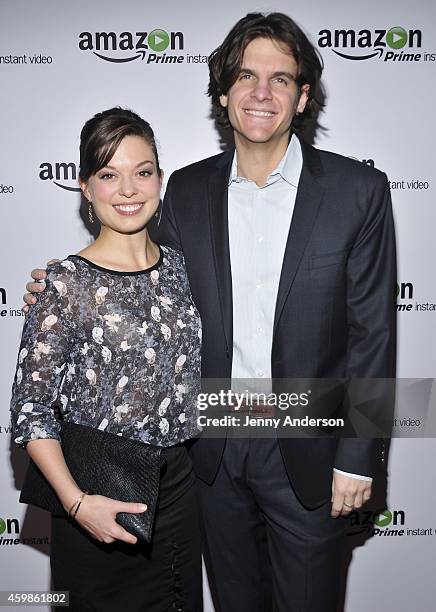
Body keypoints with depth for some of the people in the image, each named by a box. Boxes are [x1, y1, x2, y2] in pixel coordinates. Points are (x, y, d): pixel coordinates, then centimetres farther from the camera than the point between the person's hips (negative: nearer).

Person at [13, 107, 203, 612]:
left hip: (179, 486, 5)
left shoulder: (180, 266, 1)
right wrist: (77, 502, -20)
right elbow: (30, 407, -13)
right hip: (101, 503, -5)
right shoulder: (67, 283, -15)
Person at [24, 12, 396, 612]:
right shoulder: (187, 190, 0)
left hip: (307, 451, -2)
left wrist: (358, 458, -8)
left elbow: (372, 332, -8)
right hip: (215, 449, 3)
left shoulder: (358, 190, -9)